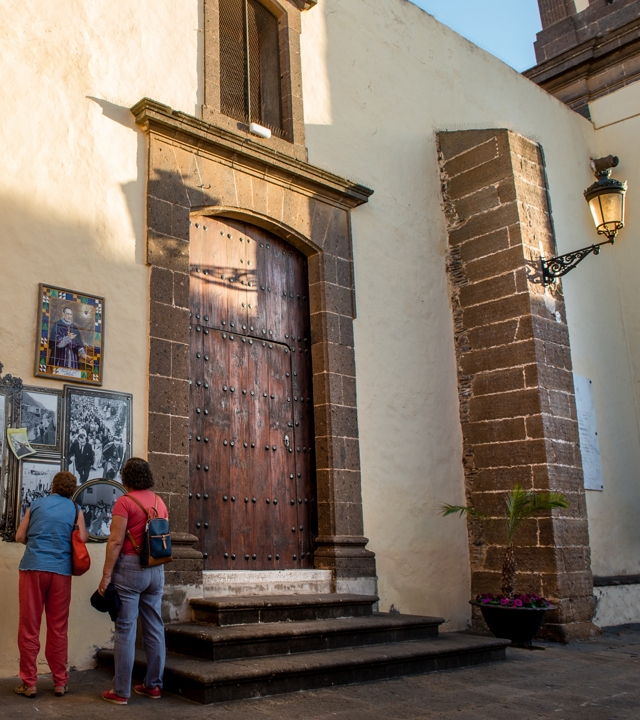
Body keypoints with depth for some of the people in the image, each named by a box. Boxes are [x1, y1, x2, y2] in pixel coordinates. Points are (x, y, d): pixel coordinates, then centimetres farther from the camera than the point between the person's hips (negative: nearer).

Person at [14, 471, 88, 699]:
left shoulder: (36, 504, 11)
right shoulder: (75, 509, 9)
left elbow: (20, 537, 11)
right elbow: (83, 540, 0)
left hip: (33, 567, 0)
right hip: (61, 570, 0)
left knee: (29, 627, 5)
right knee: (58, 628, 8)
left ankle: (29, 683, 7)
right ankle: (60, 682, 13)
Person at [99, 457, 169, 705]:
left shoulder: (125, 502, -9)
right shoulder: (159, 502, 10)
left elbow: (116, 541, -13)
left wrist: (106, 575, -10)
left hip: (130, 567, -6)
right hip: (156, 570, 6)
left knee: (125, 630, 0)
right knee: (155, 628, 11)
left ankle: (121, 691, 5)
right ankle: (154, 685, 20)